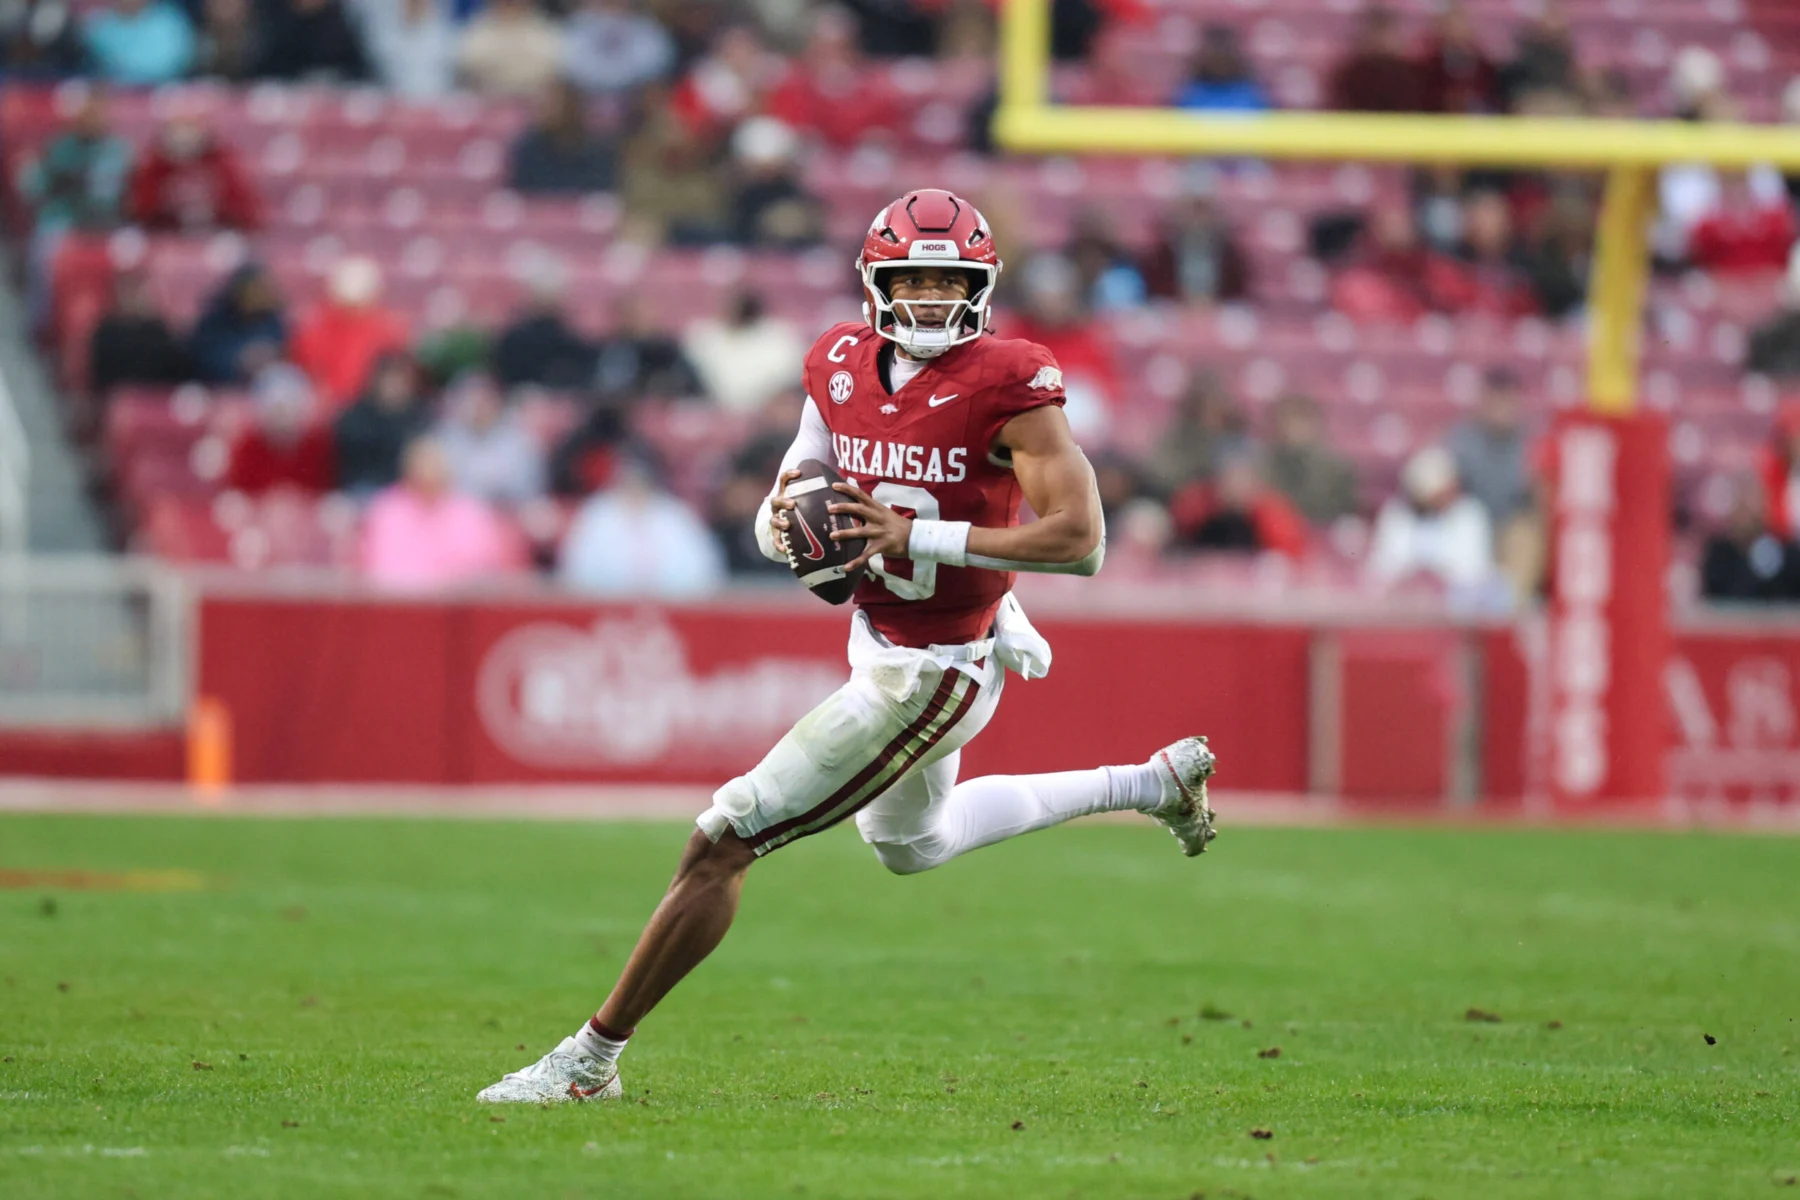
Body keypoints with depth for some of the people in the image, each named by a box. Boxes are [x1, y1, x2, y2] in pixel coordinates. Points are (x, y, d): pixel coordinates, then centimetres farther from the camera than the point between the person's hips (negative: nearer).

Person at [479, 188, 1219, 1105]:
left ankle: (592, 1058, 1)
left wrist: (915, 537, -30)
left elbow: (1081, 543, -27)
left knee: (722, 843, -9)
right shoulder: (843, 366, 0)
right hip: (877, 640, 9)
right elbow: (782, 512, 7)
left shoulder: (1008, 385, -21)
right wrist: (783, 527, -19)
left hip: (930, 675, -9)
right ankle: (1153, 783, 44)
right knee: (911, 844, 35)